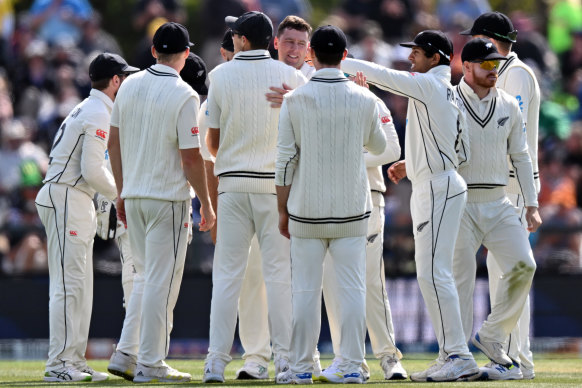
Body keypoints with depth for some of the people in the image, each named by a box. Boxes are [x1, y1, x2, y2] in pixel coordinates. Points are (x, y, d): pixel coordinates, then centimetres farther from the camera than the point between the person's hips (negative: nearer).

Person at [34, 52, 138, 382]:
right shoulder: (98, 114, -13)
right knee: (69, 283, -12)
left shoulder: (90, 109, 20)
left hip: (77, 202, 11)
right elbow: (92, 171, -19)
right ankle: (59, 364, -14)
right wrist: (120, 193, -5)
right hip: (66, 198, -11)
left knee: (80, 284, 11)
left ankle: (75, 361, 12)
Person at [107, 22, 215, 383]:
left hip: (134, 196, 6)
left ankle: (127, 350, 12)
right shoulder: (184, 96, -13)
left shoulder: (129, 86, 6)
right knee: (162, 281, -2)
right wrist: (207, 205, -6)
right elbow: (191, 157, -15)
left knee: (148, 276, 18)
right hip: (169, 198, -6)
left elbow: (114, 142, 11)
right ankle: (150, 363, -2)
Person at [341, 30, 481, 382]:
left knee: (433, 272, -13)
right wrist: (412, 164, 23)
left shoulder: (429, 85, -11)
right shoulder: (448, 92, 17)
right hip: (430, 189, 10)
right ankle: (452, 356, 11)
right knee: (432, 274, 10)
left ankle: (459, 357, -16)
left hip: (439, 189, -10)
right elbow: (461, 153, 20)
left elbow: (379, 75, -12)